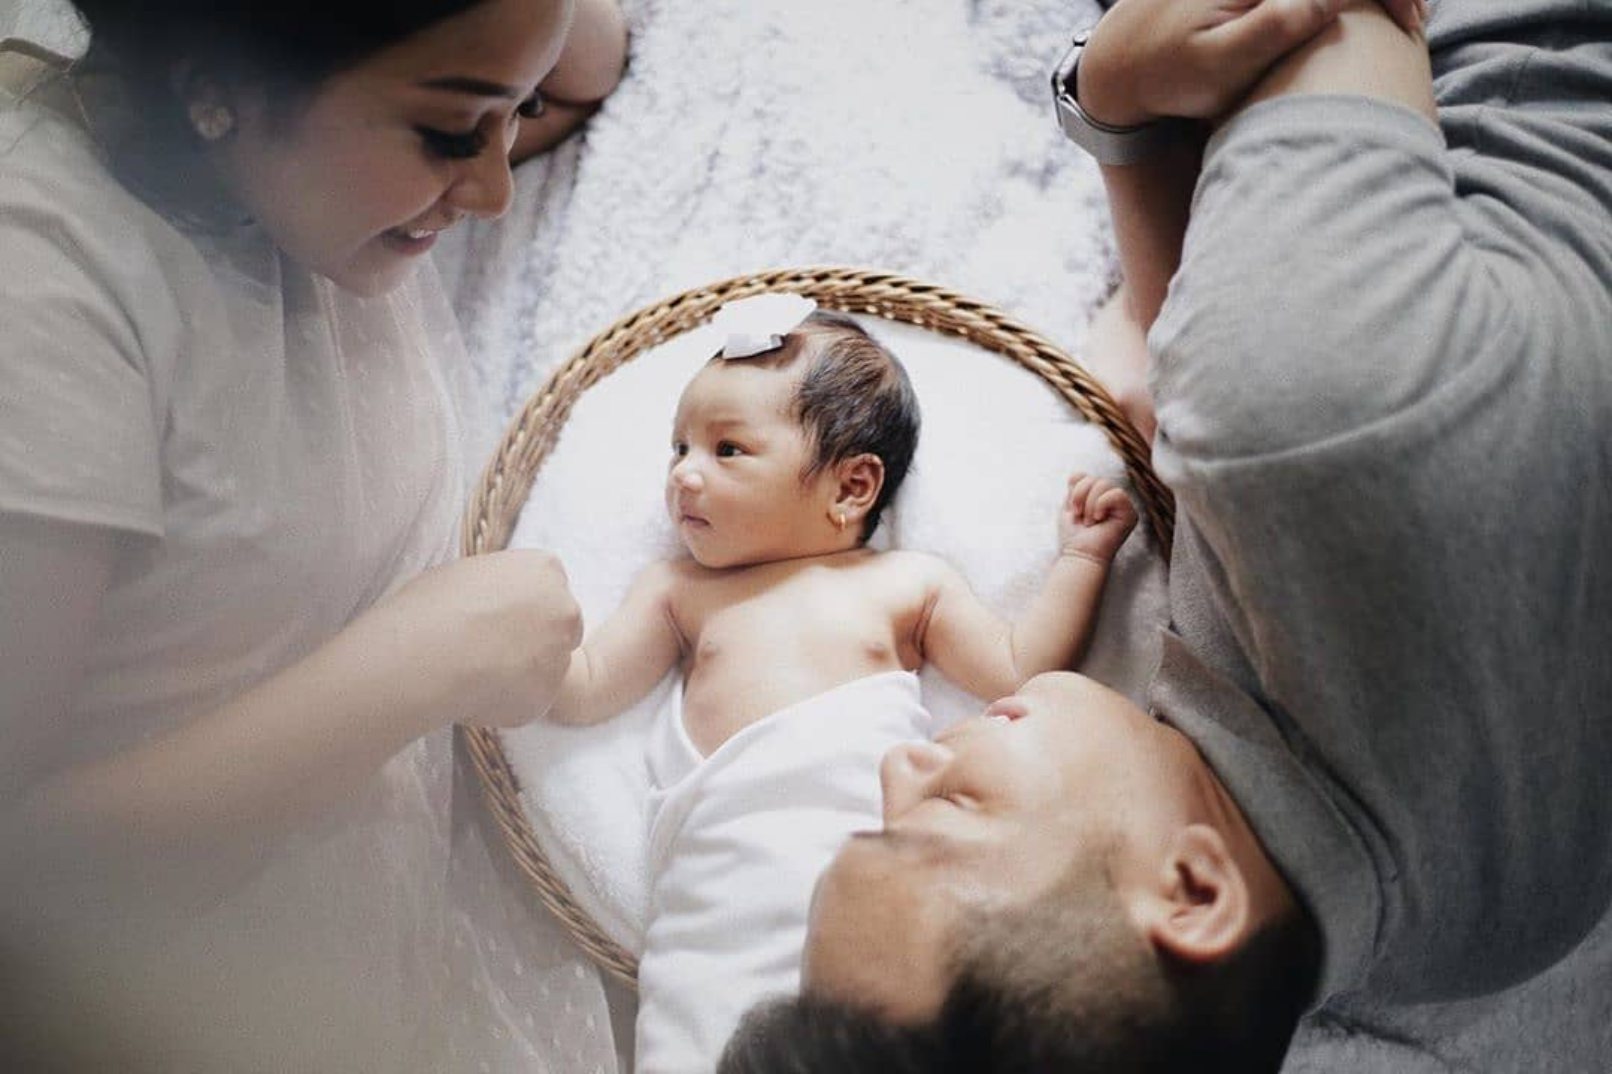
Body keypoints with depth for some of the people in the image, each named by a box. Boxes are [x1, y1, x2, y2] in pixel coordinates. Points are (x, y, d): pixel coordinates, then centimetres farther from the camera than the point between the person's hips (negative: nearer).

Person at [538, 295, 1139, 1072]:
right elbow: (583, 691, 19)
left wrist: (1080, 558, 11)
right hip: (727, 889, 1)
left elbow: (1017, 672, 15)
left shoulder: (908, 584, 15)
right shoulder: (677, 592, 20)